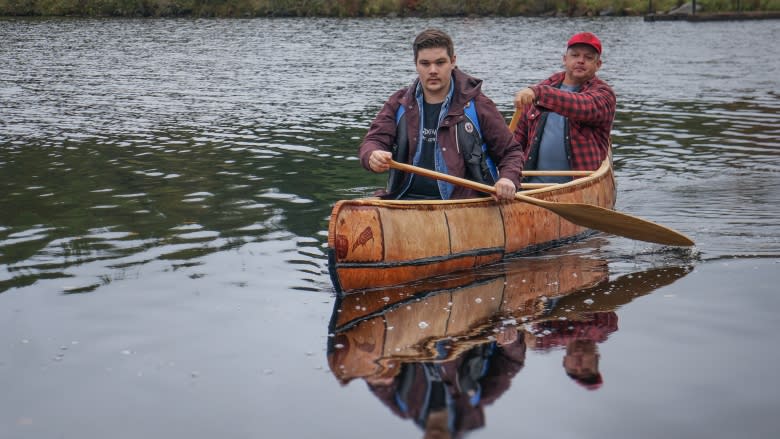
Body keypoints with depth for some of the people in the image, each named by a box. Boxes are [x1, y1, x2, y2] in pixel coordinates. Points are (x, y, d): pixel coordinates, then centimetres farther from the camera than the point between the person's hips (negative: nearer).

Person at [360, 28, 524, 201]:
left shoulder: (476, 105, 6)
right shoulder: (399, 104, 14)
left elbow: (511, 151, 11)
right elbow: (373, 140, 5)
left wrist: (508, 180, -10)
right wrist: (373, 157, -20)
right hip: (406, 198, 2)